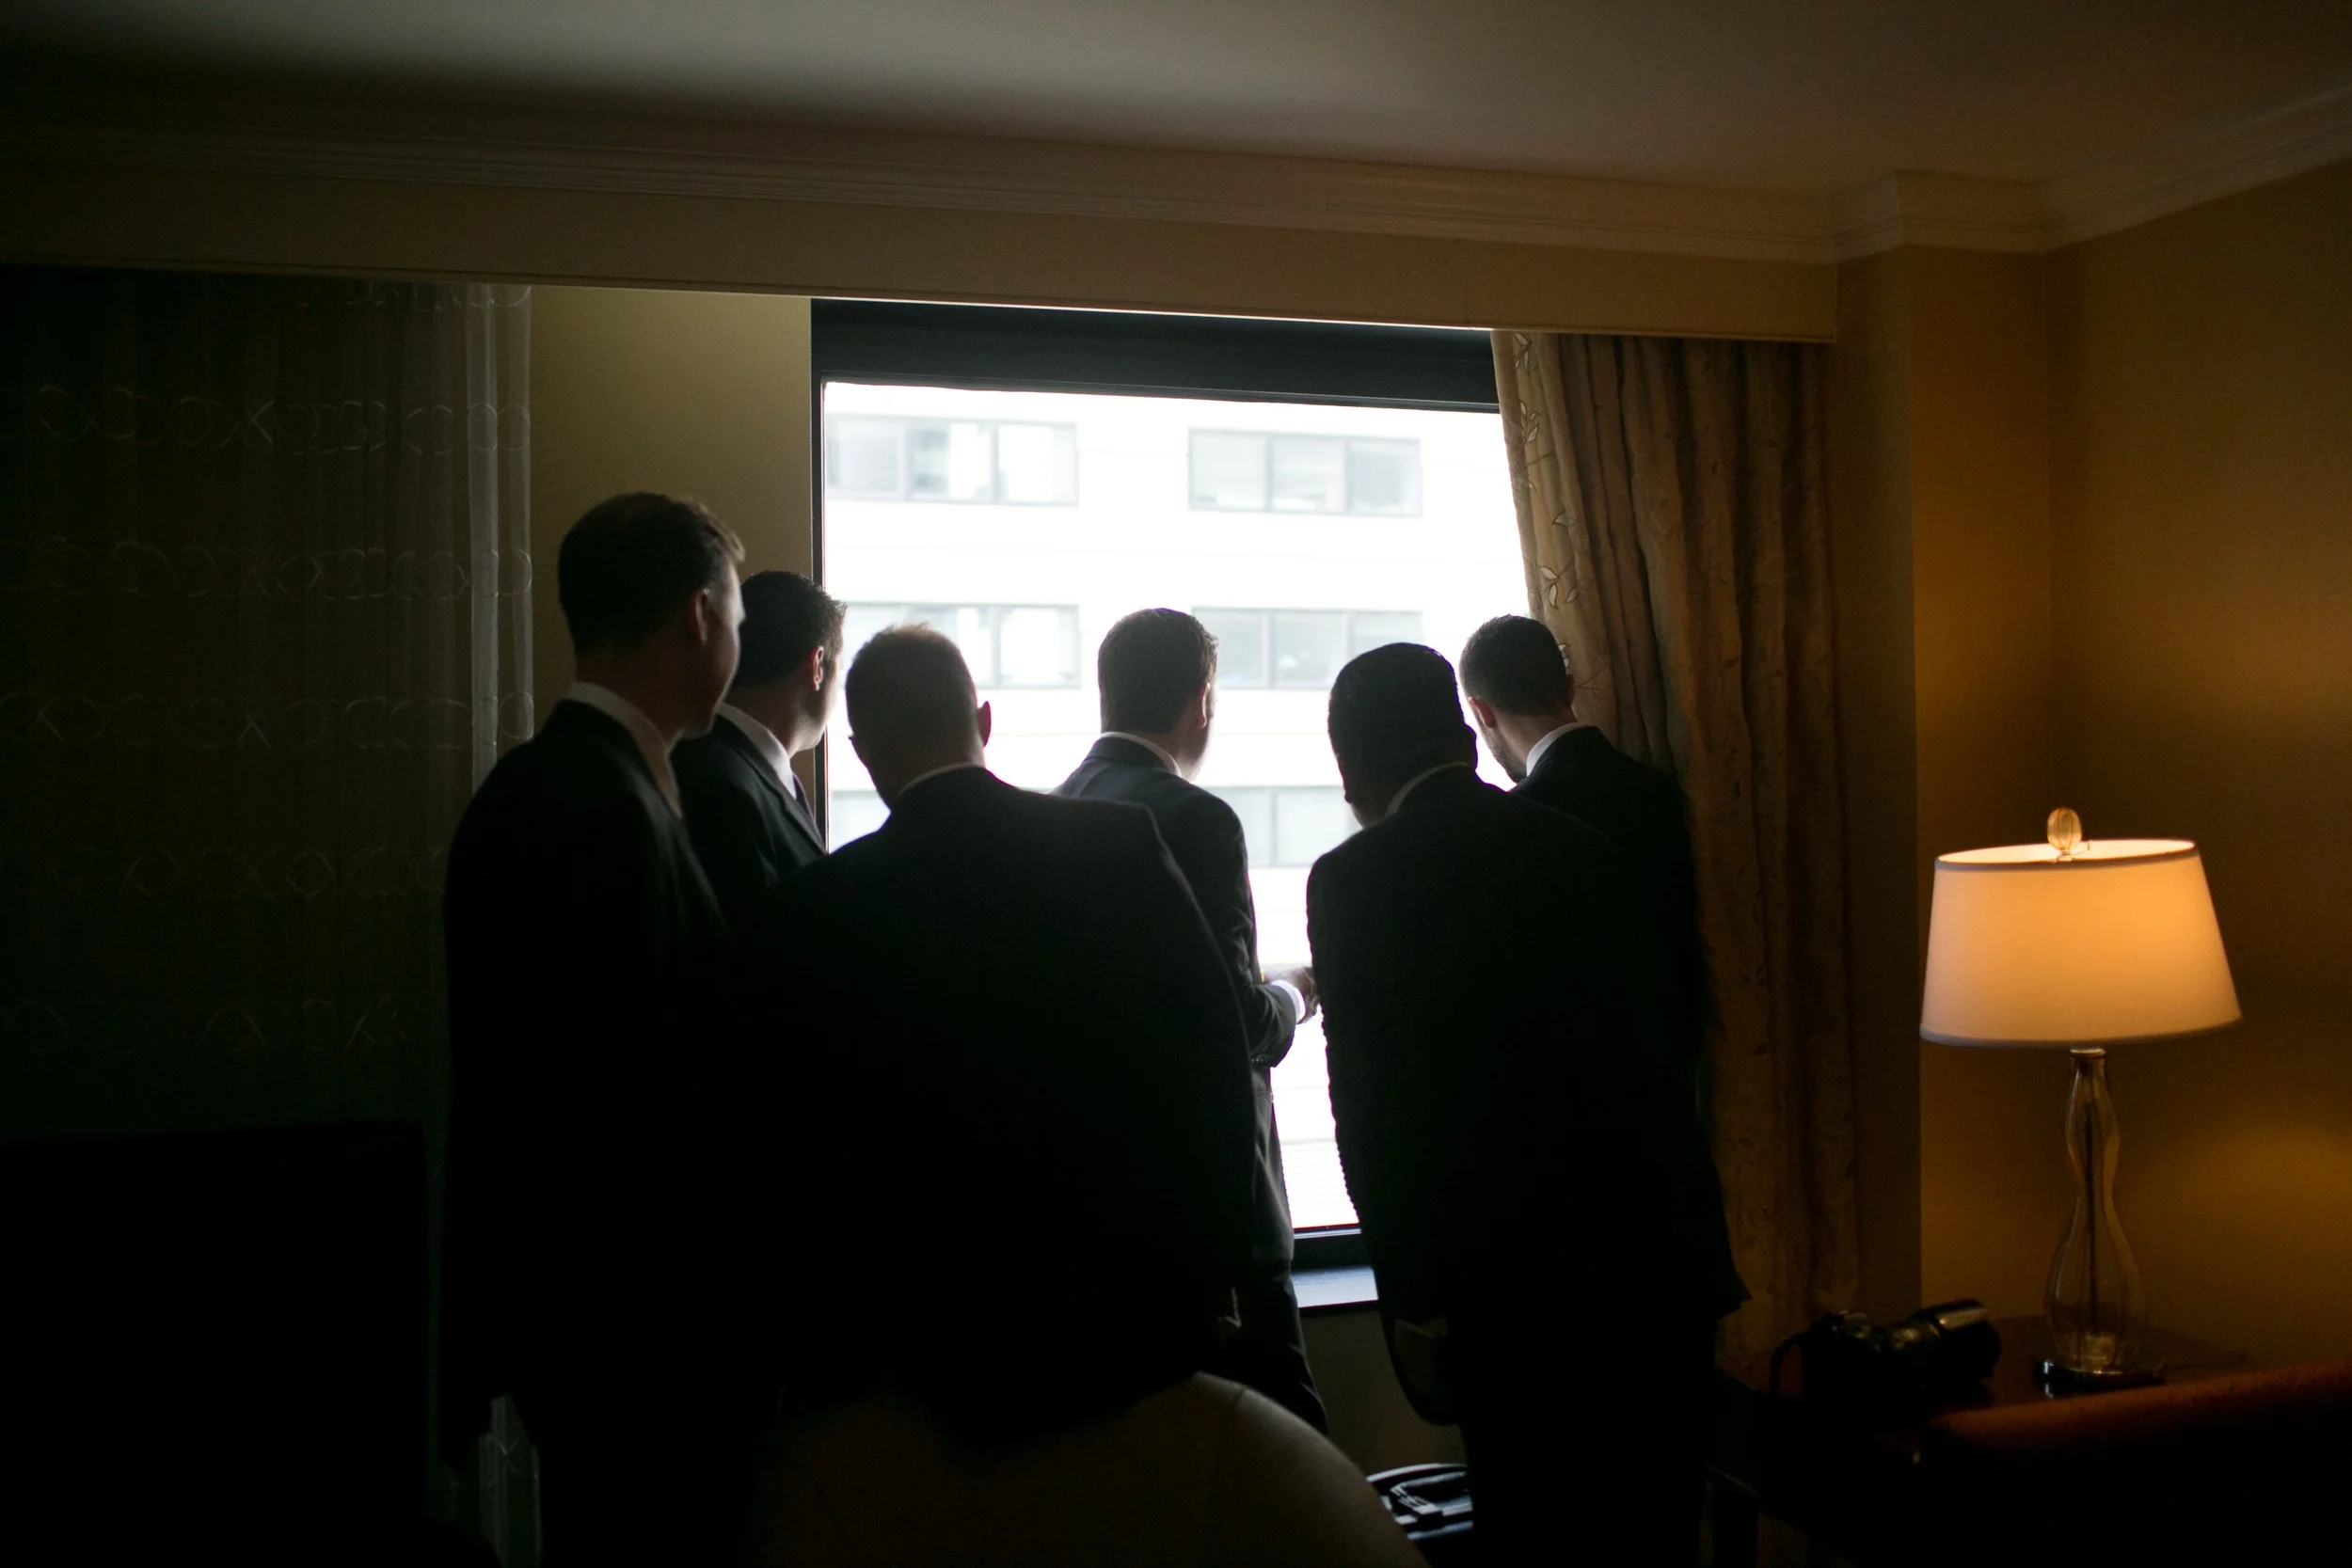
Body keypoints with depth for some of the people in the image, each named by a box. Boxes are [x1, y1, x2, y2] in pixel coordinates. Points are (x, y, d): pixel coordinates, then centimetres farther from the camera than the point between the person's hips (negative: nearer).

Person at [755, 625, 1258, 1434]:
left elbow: (805, 1140, -5)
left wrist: (848, 1338, 7)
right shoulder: (1123, 843, -6)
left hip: (944, 1336, -2)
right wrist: (1211, 1265, 4)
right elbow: (1212, 1057, -5)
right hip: (1141, 1299, 2)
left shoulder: (819, 910, -10)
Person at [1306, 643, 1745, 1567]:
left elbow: (1373, 1110, -9)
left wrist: (1413, 1306, -5)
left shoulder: (1354, 880, -6)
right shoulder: (1575, 844, 10)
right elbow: (1652, 1029, 14)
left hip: (1515, 1277, -5)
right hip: (1665, 1248, 5)